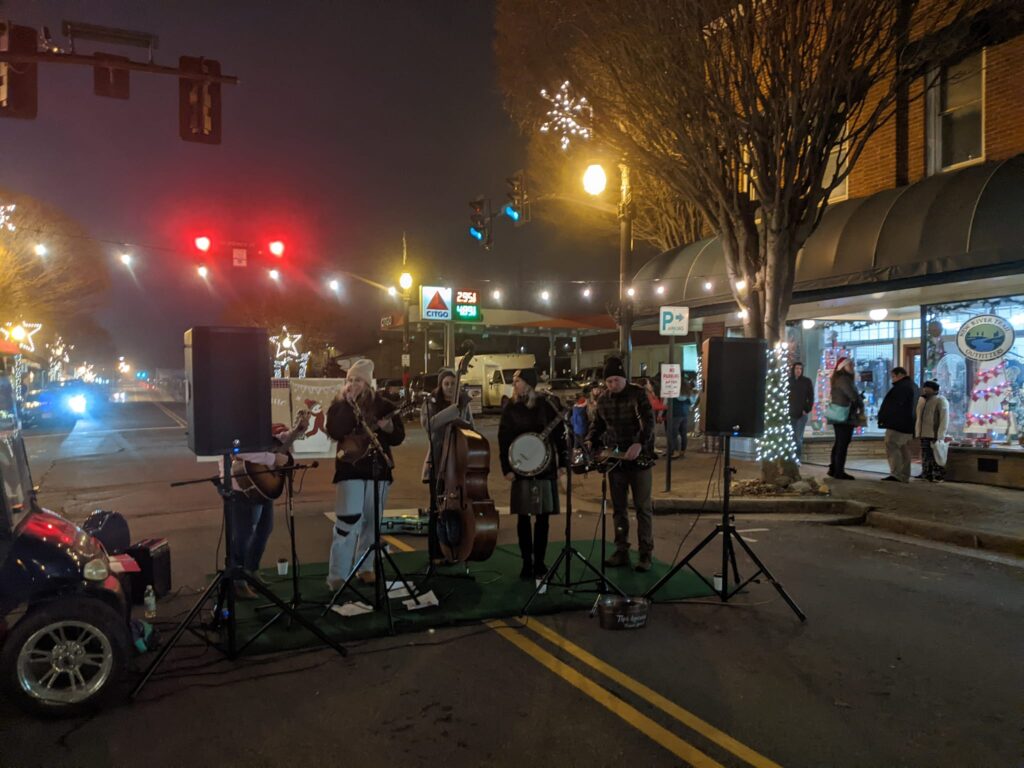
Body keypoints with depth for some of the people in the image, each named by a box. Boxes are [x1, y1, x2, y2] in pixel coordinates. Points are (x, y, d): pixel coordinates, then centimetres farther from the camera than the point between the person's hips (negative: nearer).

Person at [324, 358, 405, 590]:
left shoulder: (382, 404, 4)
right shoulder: (339, 405, 1)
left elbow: (399, 438, 5)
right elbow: (335, 432, -18)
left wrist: (389, 428, -17)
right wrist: (347, 403, -19)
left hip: (378, 468, 3)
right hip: (350, 469, -3)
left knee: (371, 522, 10)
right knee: (347, 521, -11)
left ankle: (365, 568, 24)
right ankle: (337, 576, -6)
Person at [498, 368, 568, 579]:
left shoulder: (546, 405, -1)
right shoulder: (510, 408, 1)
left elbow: (559, 434, 2)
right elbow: (503, 440, 0)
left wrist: (563, 462, -1)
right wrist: (506, 468, -6)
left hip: (545, 468, 0)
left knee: (542, 517, 5)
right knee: (523, 517, 3)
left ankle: (539, 562, 16)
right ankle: (527, 563, 14)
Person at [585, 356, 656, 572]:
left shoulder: (638, 394, -8)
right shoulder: (603, 400, 7)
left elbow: (649, 422, -18)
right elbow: (597, 424, 17)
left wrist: (639, 444, -34)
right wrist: (590, 442, -2)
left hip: (639, 458, -5)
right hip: (614, 459, 5)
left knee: (643, 508, 1)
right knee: (618, 508, 9)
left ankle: (646, 554, 8)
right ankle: (621, 551, 17)